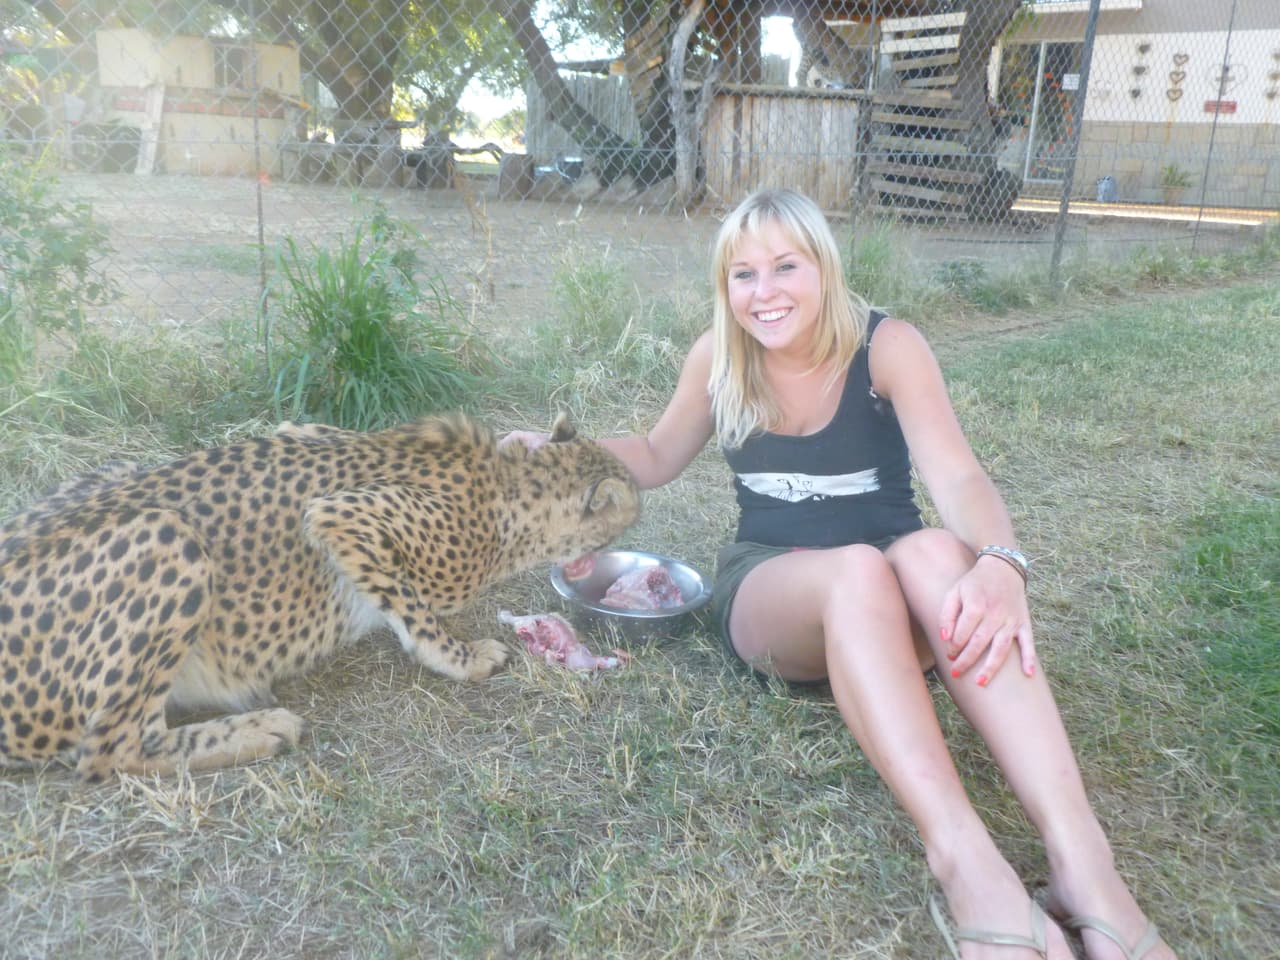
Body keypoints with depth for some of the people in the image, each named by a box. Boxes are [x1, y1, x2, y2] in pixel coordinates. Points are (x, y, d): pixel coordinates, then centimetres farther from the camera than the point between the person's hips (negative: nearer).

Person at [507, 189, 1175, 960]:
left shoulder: (887, 347, -10)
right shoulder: (719, 357, -2)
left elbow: (958, 477, -25)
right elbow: (657, 459, 14)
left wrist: (1000, 564, -46)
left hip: (887, 598, 0)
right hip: (769, 589, 1)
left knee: (937, 552, -38)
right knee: (857, 570, -37)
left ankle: (1078, 853, -46)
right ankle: (963, 857, -51)